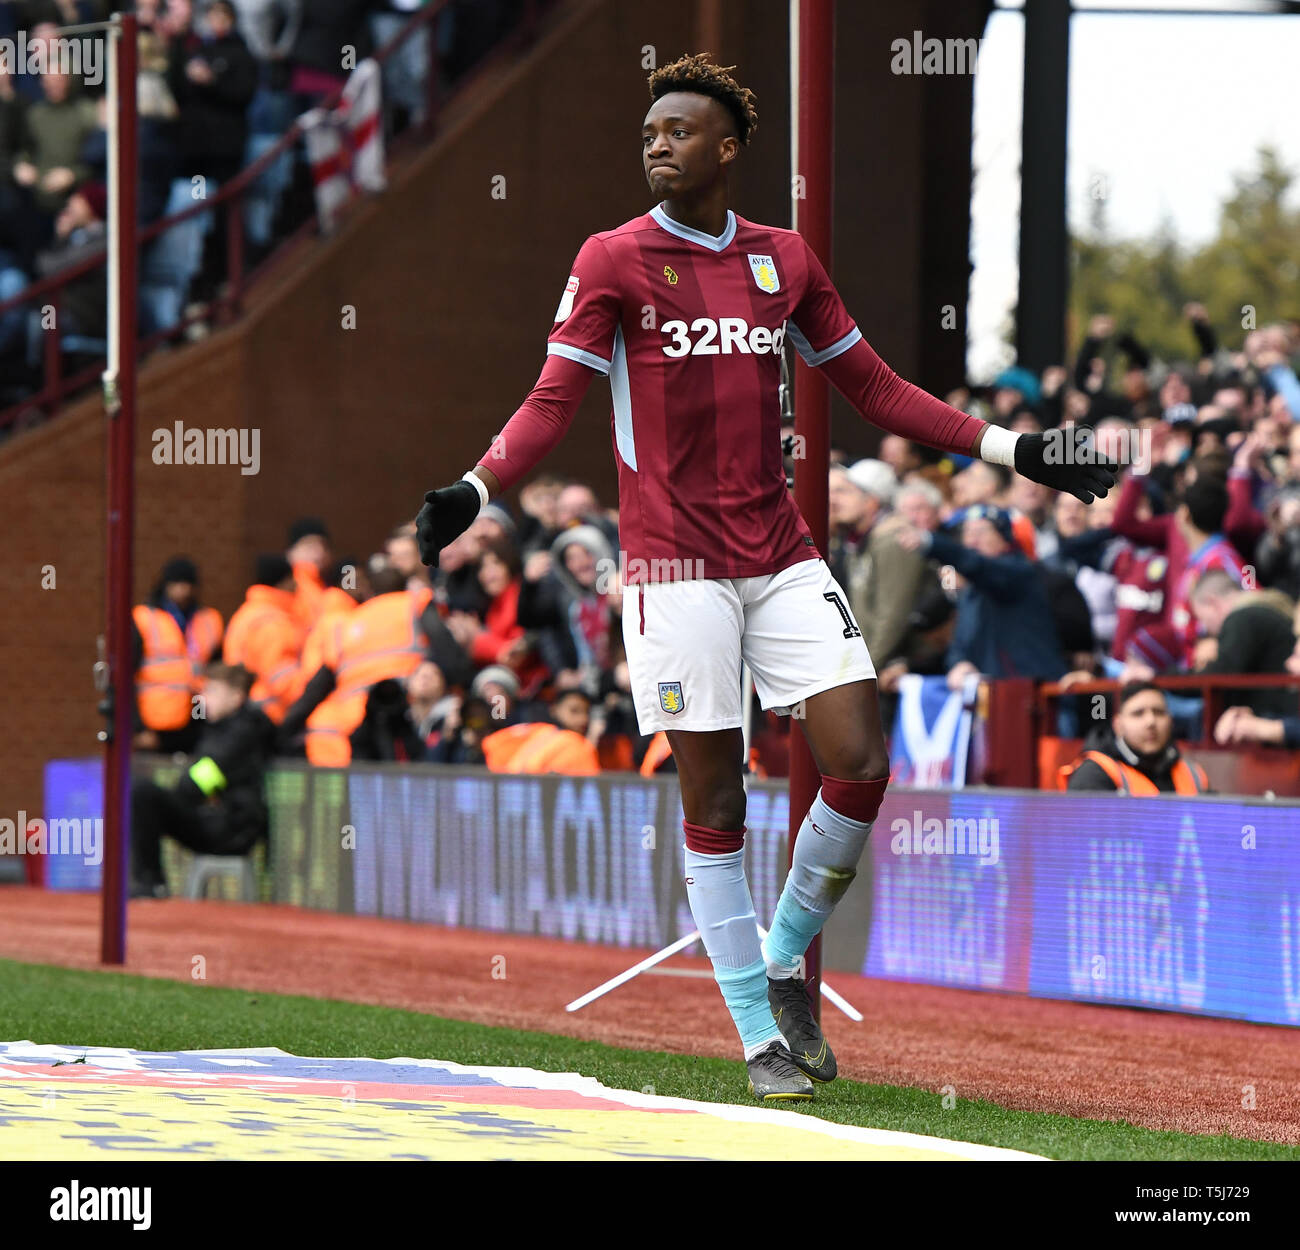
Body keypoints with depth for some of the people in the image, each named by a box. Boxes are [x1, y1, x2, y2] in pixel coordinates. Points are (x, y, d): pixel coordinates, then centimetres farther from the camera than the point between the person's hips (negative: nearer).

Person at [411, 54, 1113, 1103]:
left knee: (859, 763, -7)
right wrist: (473, 492, -22)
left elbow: (876, 388, 16)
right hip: (676, 560, -4)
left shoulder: (785, 259, 10)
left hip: (783, 551, 4)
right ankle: (760, 1036, 9)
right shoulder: (614, 260, -1)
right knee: (714, 800, -2)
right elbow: (554, 402, -5)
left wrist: (1009, 450, 11)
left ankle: (784, 965, 15)